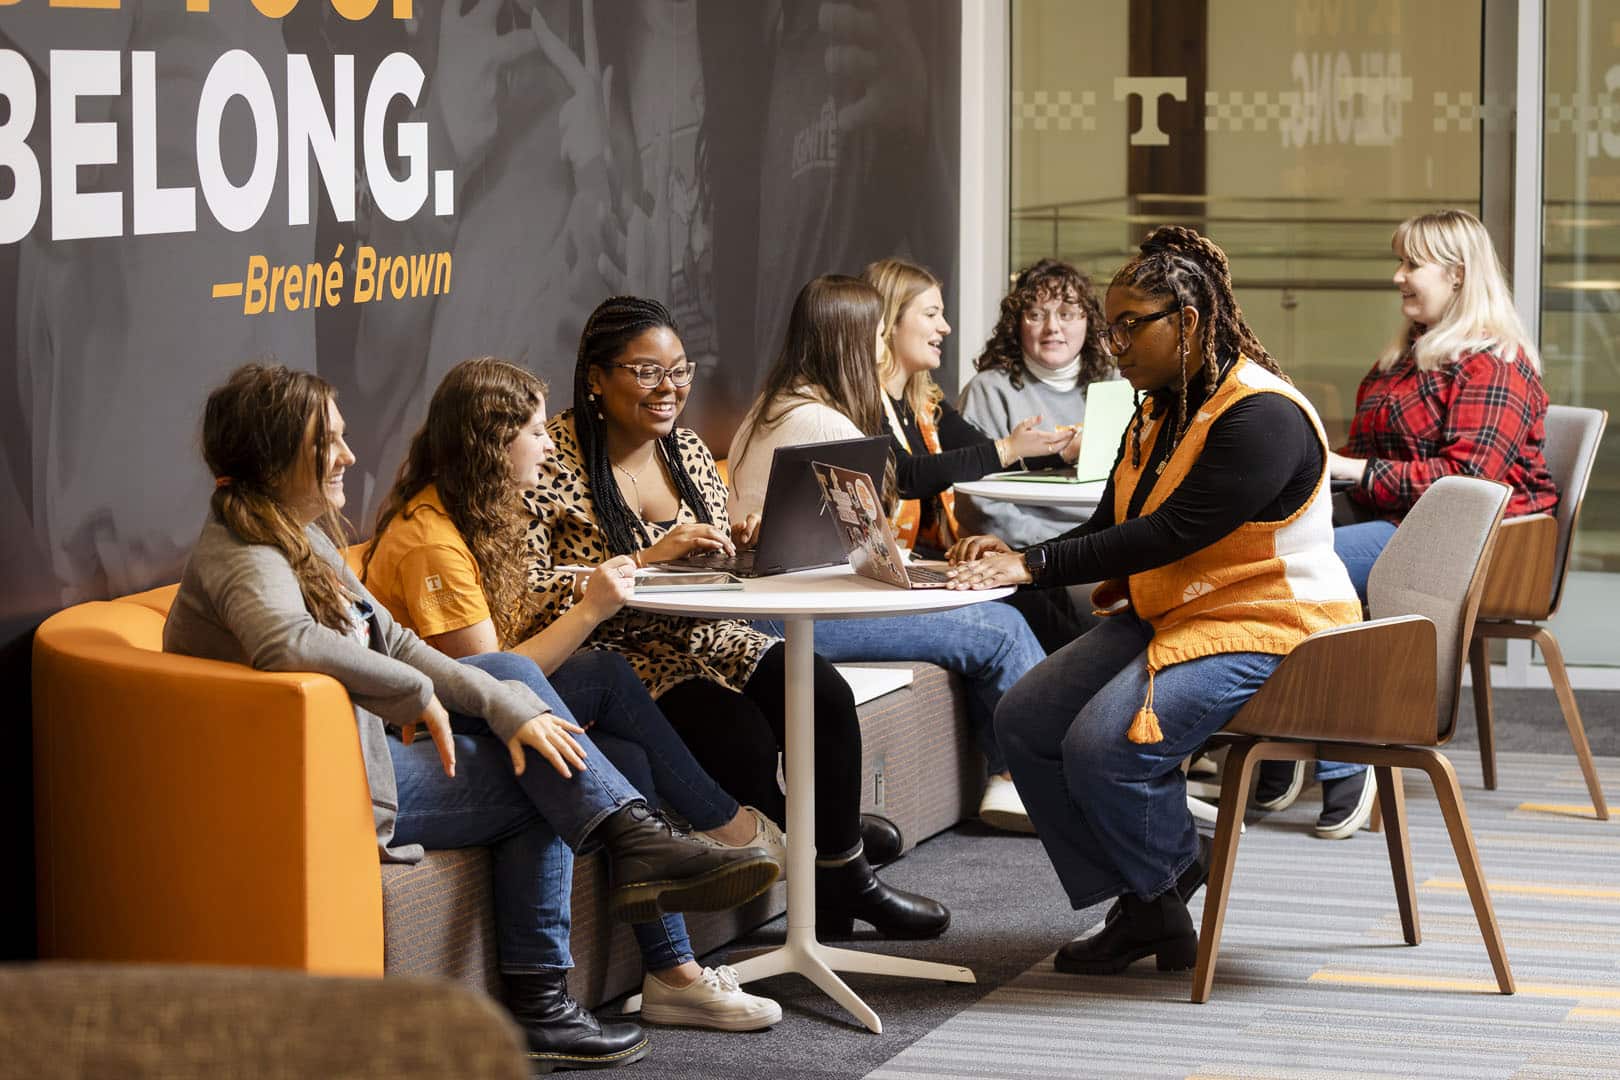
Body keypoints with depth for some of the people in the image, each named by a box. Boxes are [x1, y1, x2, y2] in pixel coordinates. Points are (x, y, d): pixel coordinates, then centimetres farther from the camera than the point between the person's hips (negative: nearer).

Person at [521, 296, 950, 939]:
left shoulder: (687, 451, 10)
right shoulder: (550, 462, -12)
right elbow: (529, 592, -22)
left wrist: (736, 546, -6)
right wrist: (647, 559, -26)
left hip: (699, 637, 7)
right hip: (610, 656, -7)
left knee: (824, 693, -17)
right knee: (742, 736, -28)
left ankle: (845, 879, -1)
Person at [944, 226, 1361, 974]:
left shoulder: (1263, 416, -20)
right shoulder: (1158, 413, 13)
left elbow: (1169, 535, -27)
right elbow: (1111, 528, 12)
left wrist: (1035, 566, -28)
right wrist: (1012, 556, -7)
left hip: (1264, 632, -10)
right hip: (1164, 616, 10)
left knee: (1103, 744, -27)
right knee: (1023, 721, -4)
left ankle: (1166, 899, 0)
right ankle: (1136, 908, 2)